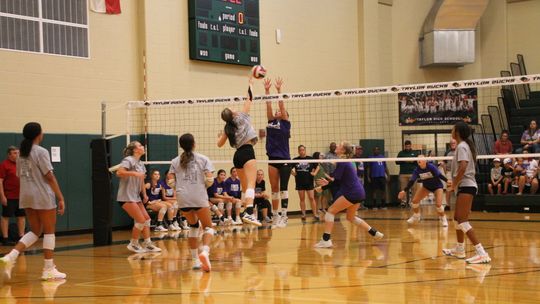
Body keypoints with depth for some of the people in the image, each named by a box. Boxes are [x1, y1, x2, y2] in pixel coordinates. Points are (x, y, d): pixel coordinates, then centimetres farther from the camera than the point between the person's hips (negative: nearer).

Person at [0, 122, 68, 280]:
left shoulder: (21, 153, 11)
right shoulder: (41, 152, -11)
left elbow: (20, 176, 14)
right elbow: (50, 177, -14)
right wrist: (61, 198, -13)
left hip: (26, 196, 7)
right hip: (43, 196, -7)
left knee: (35, 231, 15)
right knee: (49, 231, 3)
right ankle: (49, 270, 5)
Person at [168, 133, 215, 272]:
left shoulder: (175, 162, 11)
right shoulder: (203, 159, 5)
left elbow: (170, 181, 1)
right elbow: (210, 179, -5)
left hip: (183, 199, 3)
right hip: (199, 198, -3)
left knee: (194, 226, 21)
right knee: (208, 227, 8)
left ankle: (195, 260, 16)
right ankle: (205, 251, -21)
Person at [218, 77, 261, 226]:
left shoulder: (227, 128, 16)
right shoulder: (241, 117, 3)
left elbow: (219, 143, 26)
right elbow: (249, 99, 7)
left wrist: (222, 134, 42)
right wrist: (250, 83, 18)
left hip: (237, 155, 7)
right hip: (247, 152, -7)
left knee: (245, 187, 15)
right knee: (251, 185, -20)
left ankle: (246, 213, 17)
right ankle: (249, 213, -38)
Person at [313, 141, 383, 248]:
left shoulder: (342, 162, -13)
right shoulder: (346, 162, 16)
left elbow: (335, 180, -16)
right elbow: (338, 180, 18)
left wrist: (322, 187, -8)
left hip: (353, 193, -10)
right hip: (359, 192, 10)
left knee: (331, 211, -6)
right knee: (351, 217, 24)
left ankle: (326, 240, -10)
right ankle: (374, 233, 25)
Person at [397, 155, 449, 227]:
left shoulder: (431, 167, -29)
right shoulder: (417, 170, -18)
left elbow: (439, 175, -23)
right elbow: (411, 181, -17)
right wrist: (404, 191, -23)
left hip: (437, 186, -5)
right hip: (426, 186, 5)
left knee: (438, 204, -21)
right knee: (415, 200, -3)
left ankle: (443, 219, 6)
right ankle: (416, 217, 23)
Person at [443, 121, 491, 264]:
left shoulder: (462, 146, -13)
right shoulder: (464, 146, 16)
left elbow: (463, 167, -26)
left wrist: (454, 184, -17)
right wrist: (455, 182, 12)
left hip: (466, 186, -11)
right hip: (465, 186, 11)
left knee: (463, 221, -16)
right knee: (458, 219, 21)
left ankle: (482, 253, -22)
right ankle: (459, 249, 35)